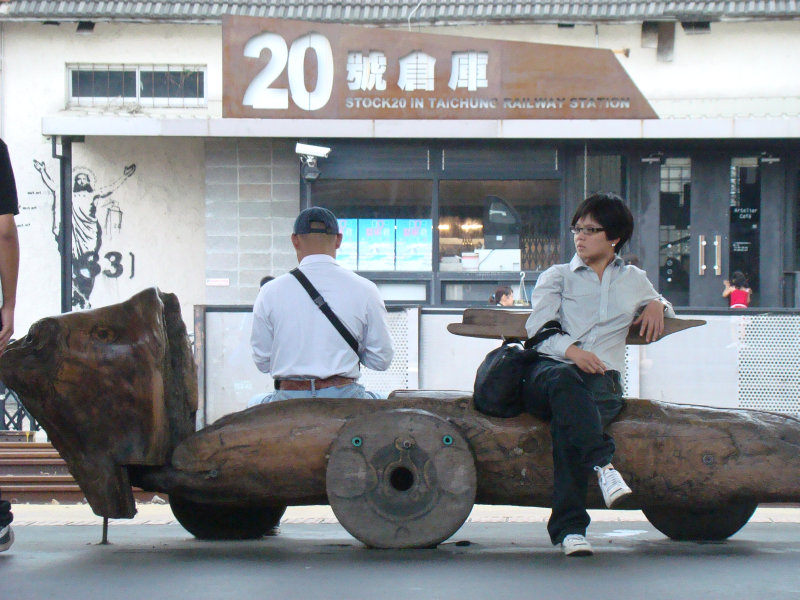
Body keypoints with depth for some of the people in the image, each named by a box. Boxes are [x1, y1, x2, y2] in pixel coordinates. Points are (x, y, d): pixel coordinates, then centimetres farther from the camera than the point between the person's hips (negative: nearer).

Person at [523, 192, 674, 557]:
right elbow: (538, 329, 3)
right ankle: (602, 464, -55)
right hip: (547, 369, 0)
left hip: (602, 375, 0)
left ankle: (568, 526, -45)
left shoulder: (633, 280, 27)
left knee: (568, 421, -36)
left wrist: (658, 306, 19)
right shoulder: (557, 277, 20)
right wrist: (570, 350, -20)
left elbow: (657, 324, 45)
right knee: (565, 378, -40)